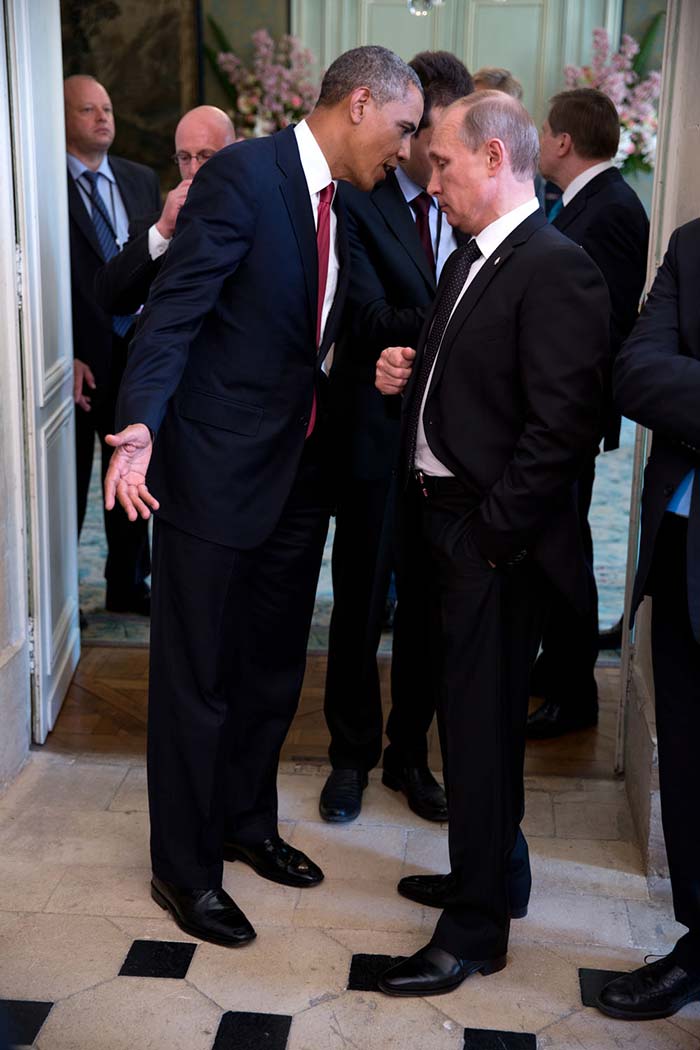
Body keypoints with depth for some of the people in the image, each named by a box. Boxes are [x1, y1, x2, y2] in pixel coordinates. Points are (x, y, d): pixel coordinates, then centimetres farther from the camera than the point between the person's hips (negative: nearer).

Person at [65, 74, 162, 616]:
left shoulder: (142, 180, 9)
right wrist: (65, 358, -15)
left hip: (137, 353, 5)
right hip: (79, 360, -4)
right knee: (70, 486, 7)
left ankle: (129, 584, 27)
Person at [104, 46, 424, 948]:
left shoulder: (341, 203, 11)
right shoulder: (243, 174, -14)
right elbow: (174, 308, -21)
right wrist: (140, 423, -33)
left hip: (299, 469, 8)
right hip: (216, 468, -8)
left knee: (273, 666, 19)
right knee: (198, 677, 4)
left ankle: (247, 823, 39)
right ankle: (184, 869, 21)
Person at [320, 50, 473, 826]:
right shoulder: (357, 204, -9)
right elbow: (374, 324, -20)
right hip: (376, 435, -3)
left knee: (429, 608, 13)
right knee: (361, 606, 11)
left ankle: (409, 754, 31)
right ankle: (352, 756, 29)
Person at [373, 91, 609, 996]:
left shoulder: (556, 268, -17)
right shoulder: (469, 260, 13)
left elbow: (561, 422, -22)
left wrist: (493, 530, -20)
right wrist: (408, 374, 2)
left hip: (492, 537, -9)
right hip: (443, 518, 9)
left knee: (481, 724, 1)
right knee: (468, 710, 19)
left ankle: (475, 929, 16)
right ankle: (484, 867, 38)